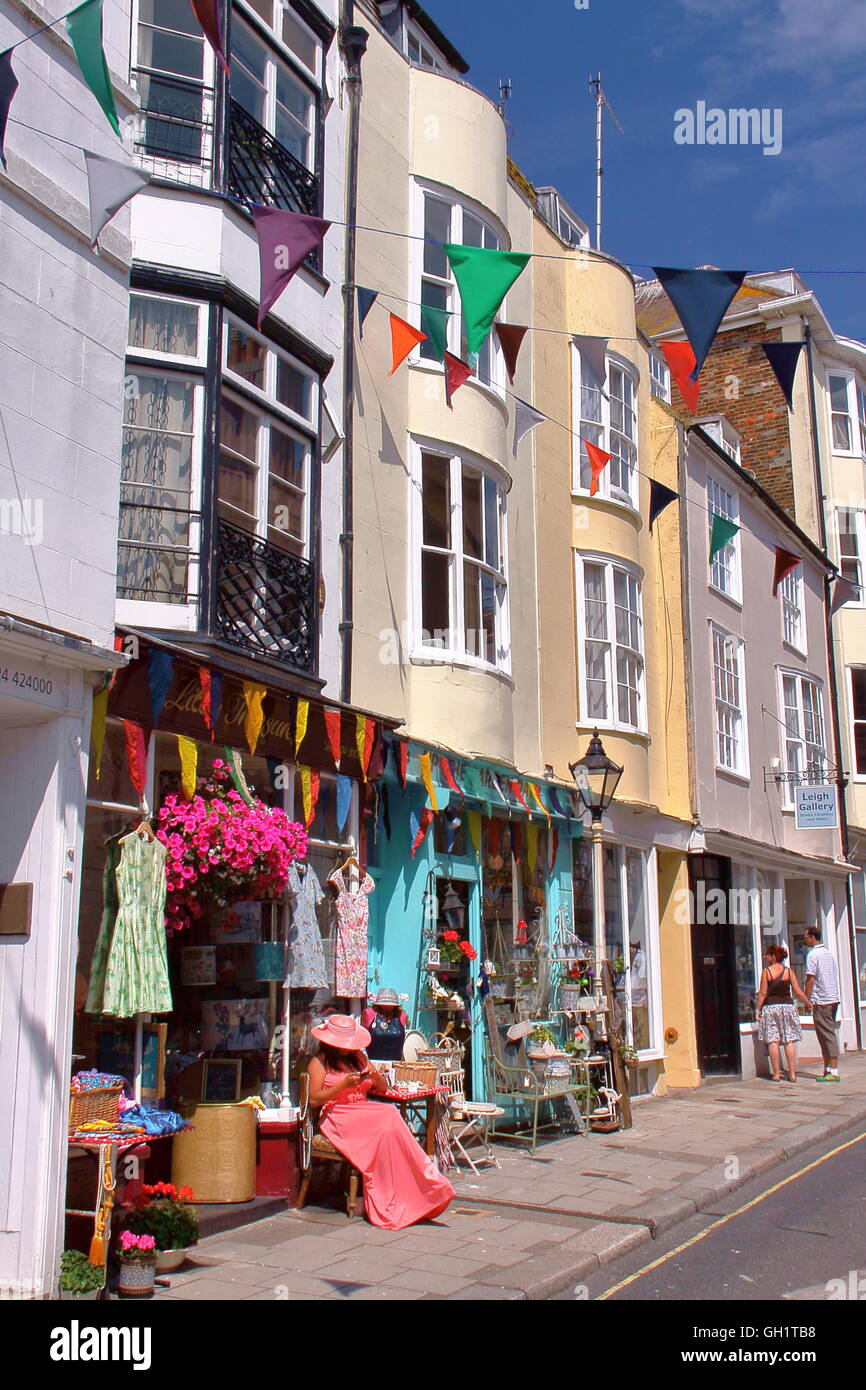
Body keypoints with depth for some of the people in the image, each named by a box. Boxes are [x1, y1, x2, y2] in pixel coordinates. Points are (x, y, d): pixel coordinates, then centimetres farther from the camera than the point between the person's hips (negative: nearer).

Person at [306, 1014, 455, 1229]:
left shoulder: (358, 1058, 24)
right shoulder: (319, 1062, 8)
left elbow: (383, 1089, 22)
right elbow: (314, 1099, -6)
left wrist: (377, 1077, -2)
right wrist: (344, 1085, -15)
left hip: (366, 1113, 6)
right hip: (337, 1118, -6)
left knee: (389, 1119, -32)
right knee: (388, 1116, -32)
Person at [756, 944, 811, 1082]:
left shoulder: (766, 971, -5)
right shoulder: (789, 971, 3)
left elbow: (763, 993, -6)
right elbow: (798, 992, 2)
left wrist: (758, 1010, 1)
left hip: (771, 1007, -3)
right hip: (787, 1005, 3)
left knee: (773, 1041, 0)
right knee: (789, 1041, 5)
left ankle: (776, 1074, 0)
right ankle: (792, 1073, 3)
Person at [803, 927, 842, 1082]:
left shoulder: (812, 955, -10)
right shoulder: (829, 953, 15)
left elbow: (810, 978, -15)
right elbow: (835, 975, 18)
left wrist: (807, 999, -6)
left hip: (821, 1001, -8)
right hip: (834, 998, 8)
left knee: (827, 1036, -7)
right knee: (829, 1034, 11)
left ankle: (833, 1072, -8)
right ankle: (828, 1070, 13)